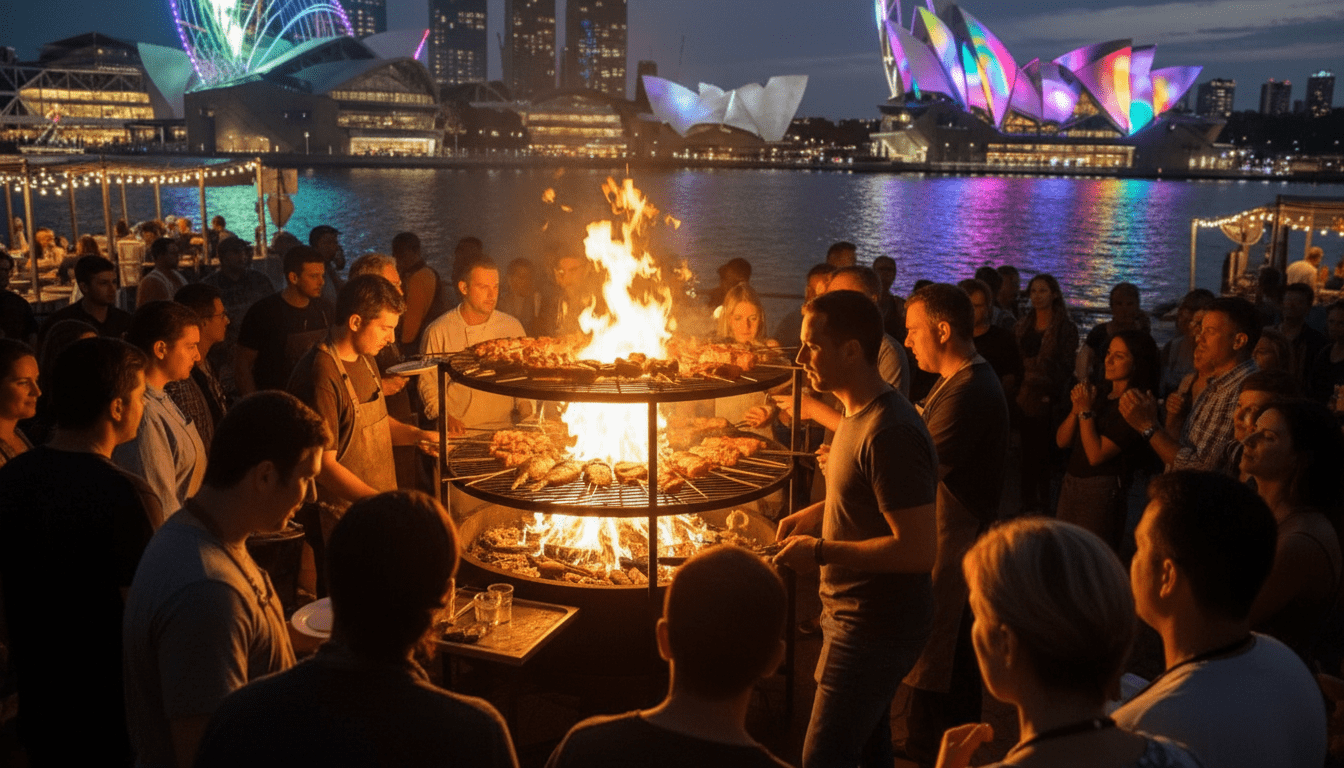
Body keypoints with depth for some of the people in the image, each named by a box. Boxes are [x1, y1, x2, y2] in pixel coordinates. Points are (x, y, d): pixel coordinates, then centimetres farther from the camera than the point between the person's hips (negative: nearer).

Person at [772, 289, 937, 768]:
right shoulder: (858, 414, 7)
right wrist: (812, 516, 6)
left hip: (876, 629, -10)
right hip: (857, 616, 10)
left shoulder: (890, 432, -25)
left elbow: (918, 548, -27)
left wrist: (821, 552, -21)